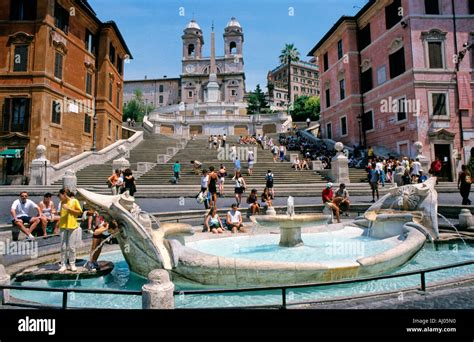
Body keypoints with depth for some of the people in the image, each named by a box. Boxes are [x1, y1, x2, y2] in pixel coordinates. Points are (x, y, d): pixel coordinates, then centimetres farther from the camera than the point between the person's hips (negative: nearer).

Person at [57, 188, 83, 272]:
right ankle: (63, 265, 11)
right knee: (63, 247, 4)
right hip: (63, 226, 4)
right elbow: (61, 214, 21)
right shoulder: (62, 203, 12)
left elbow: (80, 212, -5)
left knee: (71, 247, 0)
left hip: (72, 226, -4)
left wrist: (68, 208, -11)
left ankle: (72, 264, 11)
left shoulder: (74, 201, -1)